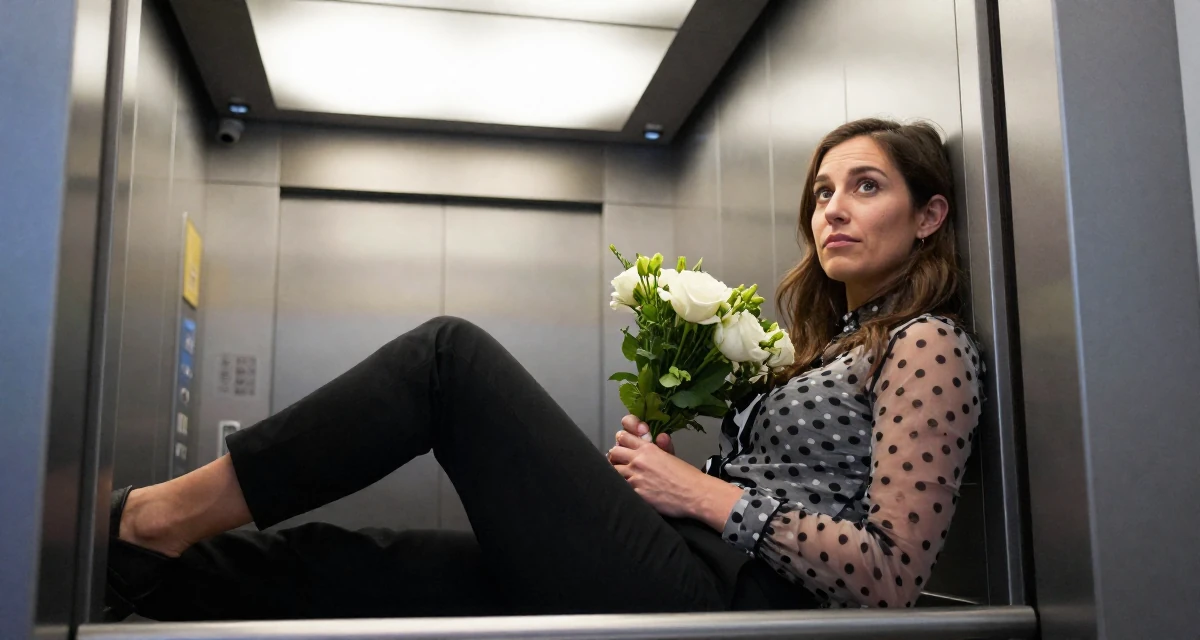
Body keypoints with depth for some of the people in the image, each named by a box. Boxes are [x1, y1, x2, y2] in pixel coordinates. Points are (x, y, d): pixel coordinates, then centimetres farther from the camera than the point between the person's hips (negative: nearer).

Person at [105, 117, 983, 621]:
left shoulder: (926, 344, 0)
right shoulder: (832, 343, 25)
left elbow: (891, 576, -13)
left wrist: (711, 496, -11)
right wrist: (672, 468, 4)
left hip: (721, 599, -8)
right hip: (693, 577, 8)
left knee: (455, 354, -11)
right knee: (321, 564, -2)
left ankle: (158, 516, -4)